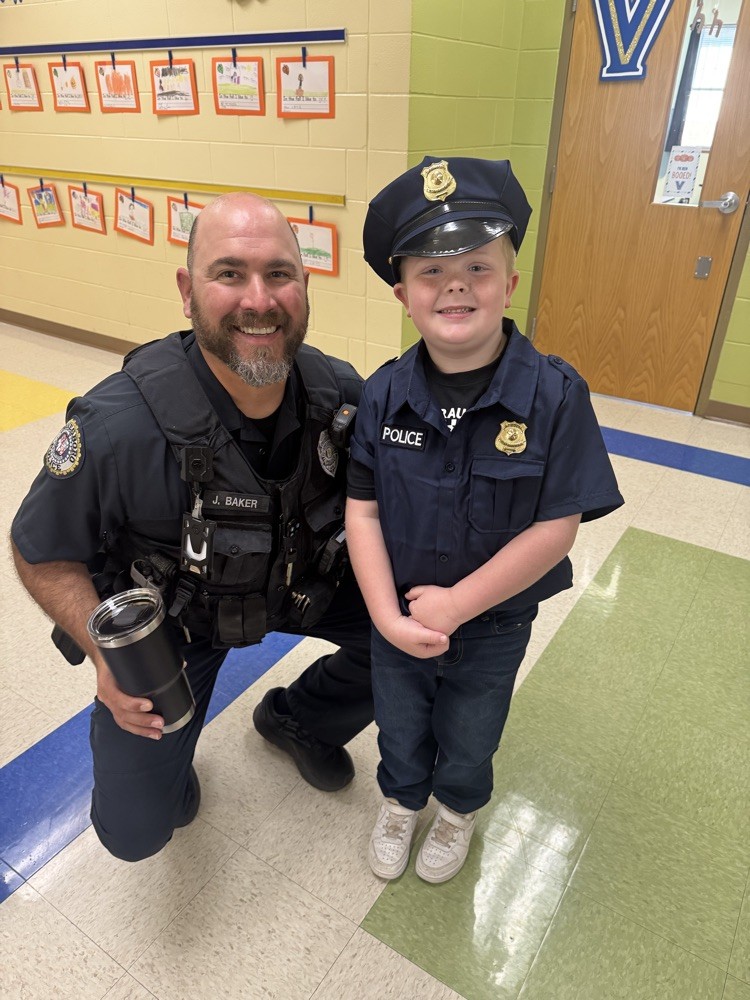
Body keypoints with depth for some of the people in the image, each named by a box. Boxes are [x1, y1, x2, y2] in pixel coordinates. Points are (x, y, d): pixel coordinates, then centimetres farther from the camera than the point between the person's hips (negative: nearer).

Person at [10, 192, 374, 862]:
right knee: (134, 831, -7)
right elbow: (41, 554, -15)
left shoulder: (342, 393, -21)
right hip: (166, 617, -3)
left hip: (302, 583, 4)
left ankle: (299, 720, 24)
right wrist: (108, 659, -28)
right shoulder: (117, 428, -33)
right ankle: (162, 752, 32)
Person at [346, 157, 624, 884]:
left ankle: (457, 810, 59)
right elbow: (363, 510, -12)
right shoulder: (383, 395, -16)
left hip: (493, 623, -1)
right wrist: (387, 613, -20)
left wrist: (457, 603, -21)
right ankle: (400, 801, 59)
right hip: (397, 617, 2)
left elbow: (557, 527, -21)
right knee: (399, 726, 27)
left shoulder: (554, 395, -23)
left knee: (469, 736, 26)